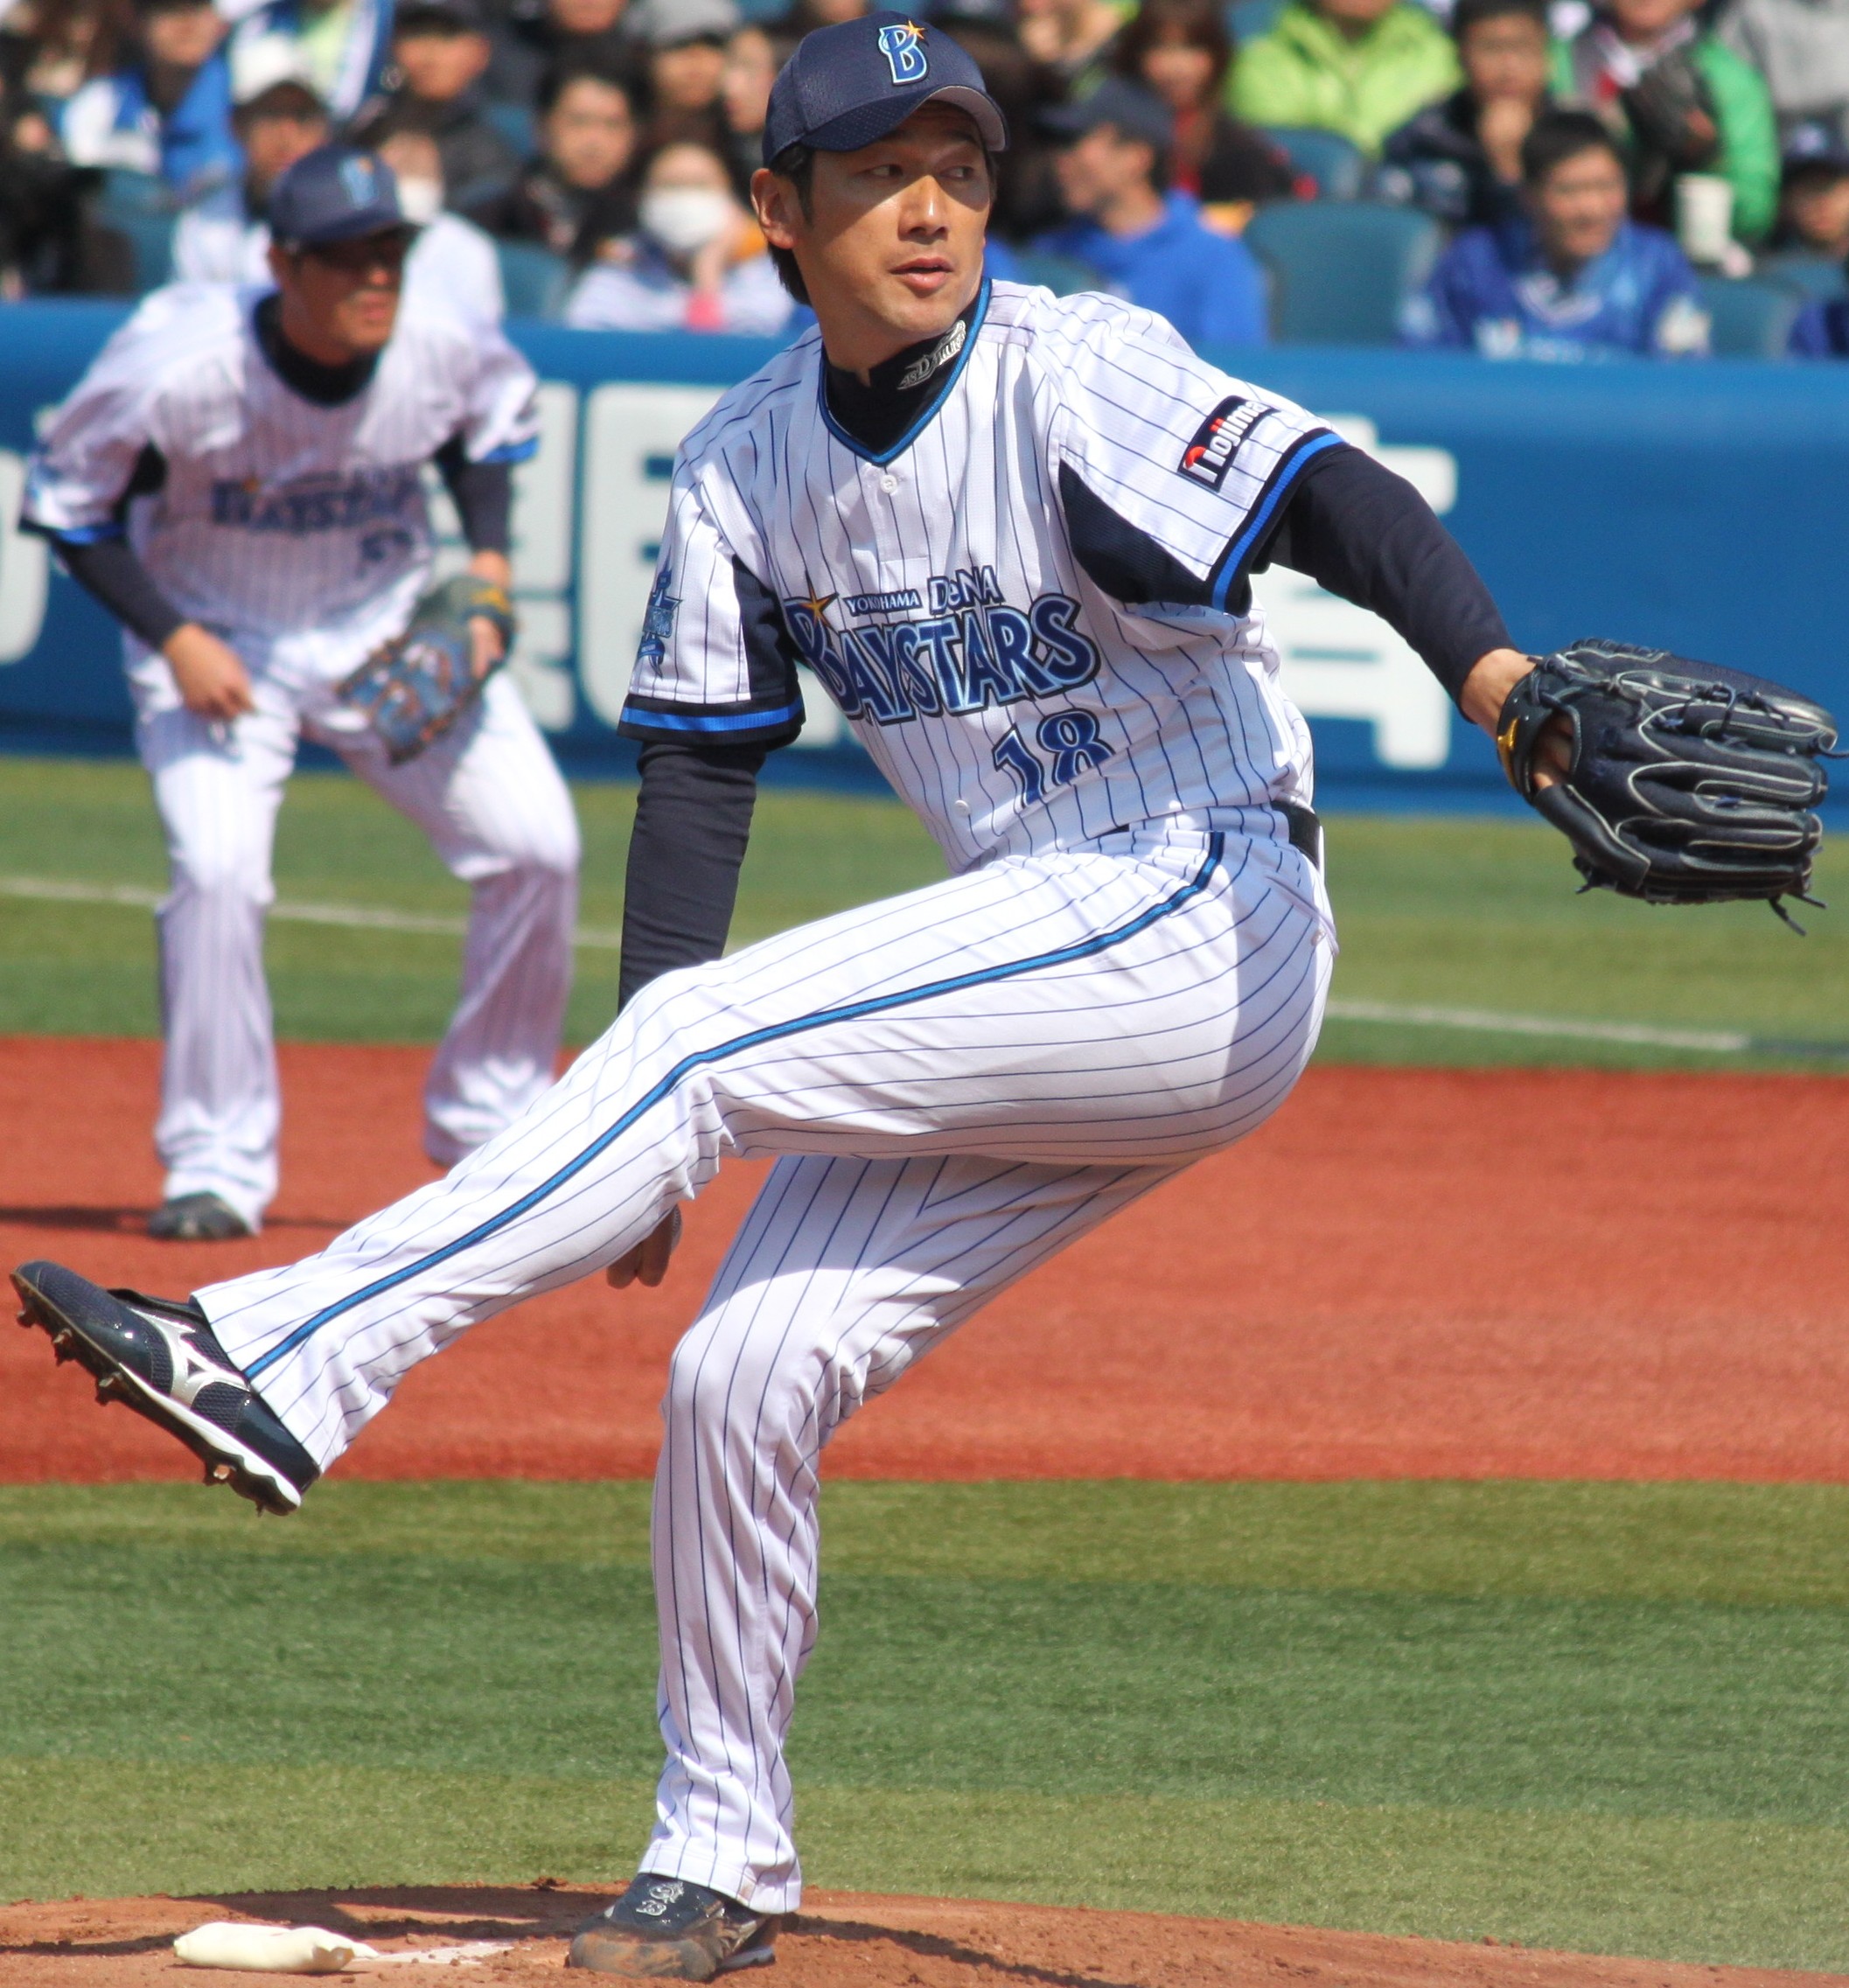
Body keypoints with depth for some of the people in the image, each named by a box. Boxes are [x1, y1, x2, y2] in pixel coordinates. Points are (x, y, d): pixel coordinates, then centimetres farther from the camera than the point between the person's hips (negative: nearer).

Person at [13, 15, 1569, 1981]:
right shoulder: (746, 464, 7)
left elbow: (1337, 504, -27)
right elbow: (700, 769, 7)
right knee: (745, 1368, -2)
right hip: (1032, 970, 7)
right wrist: (642, 1146, -2)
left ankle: (284, 1364, -21)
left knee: (707, 1035, -21)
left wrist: (1505, 683, -46)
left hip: (1205, 928, -7)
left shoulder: (1077, 376, -13)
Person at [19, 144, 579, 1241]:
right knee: (220, 870, -24)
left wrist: (489, 558, -7)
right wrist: (174, 639, -22)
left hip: (394, 626, 3)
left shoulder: (443, 351, -18)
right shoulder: (177, 368, -28)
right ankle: (217, 1168, -8)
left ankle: (490, 1129, 16)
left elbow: (498, 420, 7)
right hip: (216, 638, -3)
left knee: (538, 848, -5)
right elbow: (69, 506, -14)